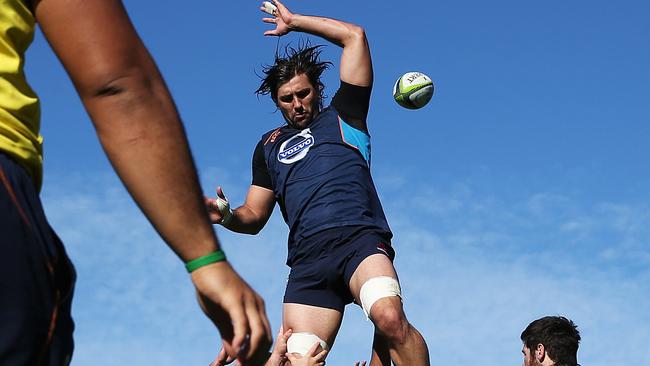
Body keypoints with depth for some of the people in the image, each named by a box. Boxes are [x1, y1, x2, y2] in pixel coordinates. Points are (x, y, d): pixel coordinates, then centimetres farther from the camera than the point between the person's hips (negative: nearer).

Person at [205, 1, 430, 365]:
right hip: (308, 260, 3)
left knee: (390, 317, -33)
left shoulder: (342, 116, 18)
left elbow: (354, 35, 13)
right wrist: (227, 215, 4)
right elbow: (254, 217, 27)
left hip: (360, 239, -3)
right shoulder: (269, 146, 28)